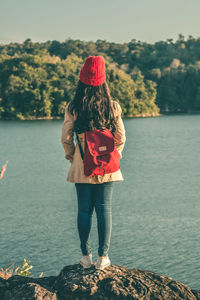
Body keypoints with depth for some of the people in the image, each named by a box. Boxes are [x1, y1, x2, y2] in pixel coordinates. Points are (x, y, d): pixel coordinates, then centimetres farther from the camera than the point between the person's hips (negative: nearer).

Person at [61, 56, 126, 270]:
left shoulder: (72, 107, -7)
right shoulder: (113, 106, -5)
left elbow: (66, 138, -4)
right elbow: (121, 138, -1)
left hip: (82, 167, 0)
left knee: (84, 210, 8)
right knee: (104, 209, 5)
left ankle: (86, 256, 11)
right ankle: (103, 257, 5)